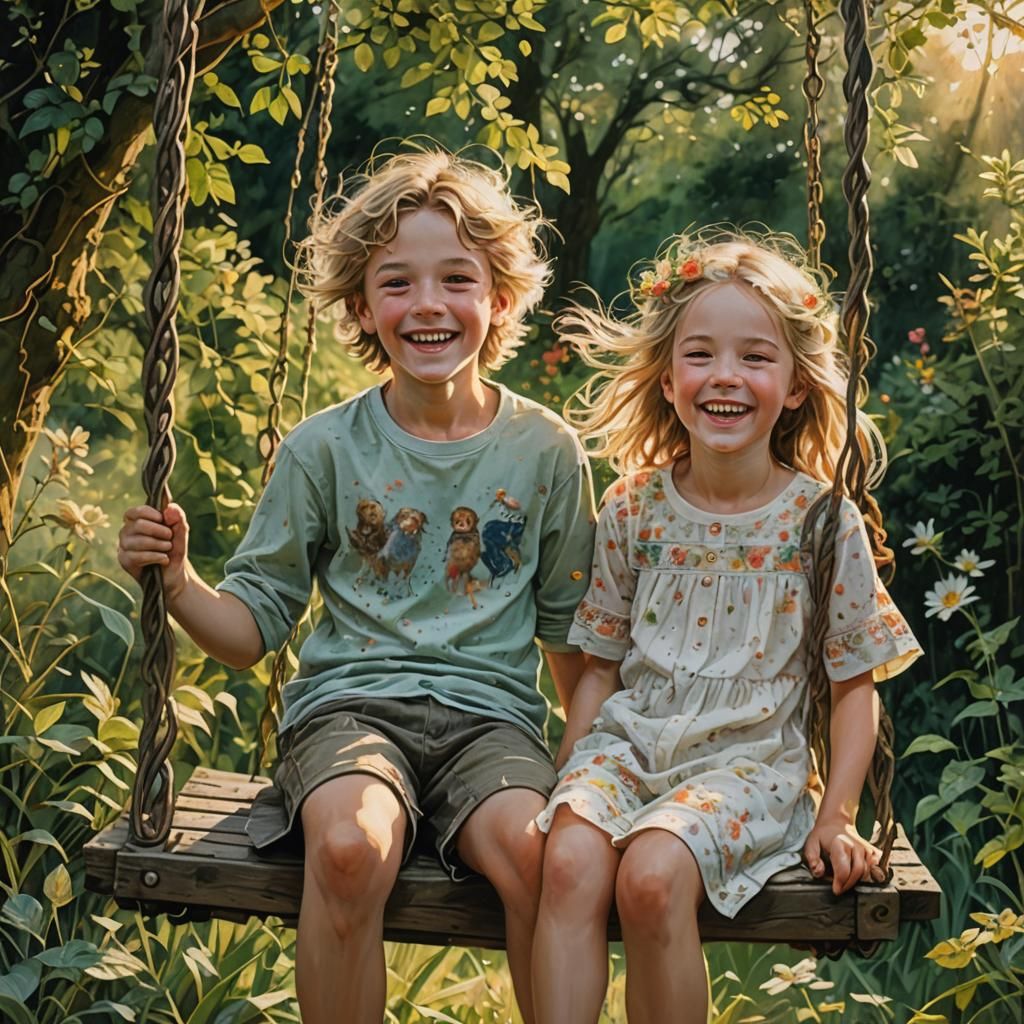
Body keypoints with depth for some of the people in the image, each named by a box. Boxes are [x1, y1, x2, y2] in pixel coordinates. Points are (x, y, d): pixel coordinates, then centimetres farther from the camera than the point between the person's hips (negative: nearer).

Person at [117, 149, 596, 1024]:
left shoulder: (544, 450, 7)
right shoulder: (324, 449, 5)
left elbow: (570, 630, 15)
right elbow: (254, 629, 7)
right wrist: (180, 586, -12)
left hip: (490, 712, 1)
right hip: (349, 702, 0)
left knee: (534, 851, -32)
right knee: (351, 843, -34)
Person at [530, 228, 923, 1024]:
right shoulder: (634, 510, 4)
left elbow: (855, 682, 2)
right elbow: (602, 665, 11)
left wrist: (837, 817, -5)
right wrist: (567, 782, 4)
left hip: (749, 759, -2)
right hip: (627, 743, 3)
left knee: (652, 875, -29)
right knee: (568, 859, -27)